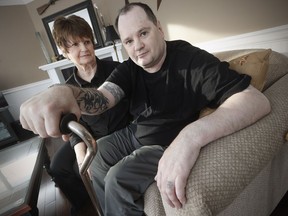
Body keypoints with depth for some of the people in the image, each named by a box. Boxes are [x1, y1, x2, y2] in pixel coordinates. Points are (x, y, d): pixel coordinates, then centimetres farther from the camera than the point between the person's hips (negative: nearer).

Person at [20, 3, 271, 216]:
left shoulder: (192, 59, -22)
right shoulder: (129, 69, -4)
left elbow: (257, 100, -31)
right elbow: (103, 96, -21)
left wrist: (191, 136, -49)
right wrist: (65, 92, -45)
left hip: (169, 145, -6)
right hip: (134, 134, 7)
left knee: (119, 179, -20)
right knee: (95, 154, 8)